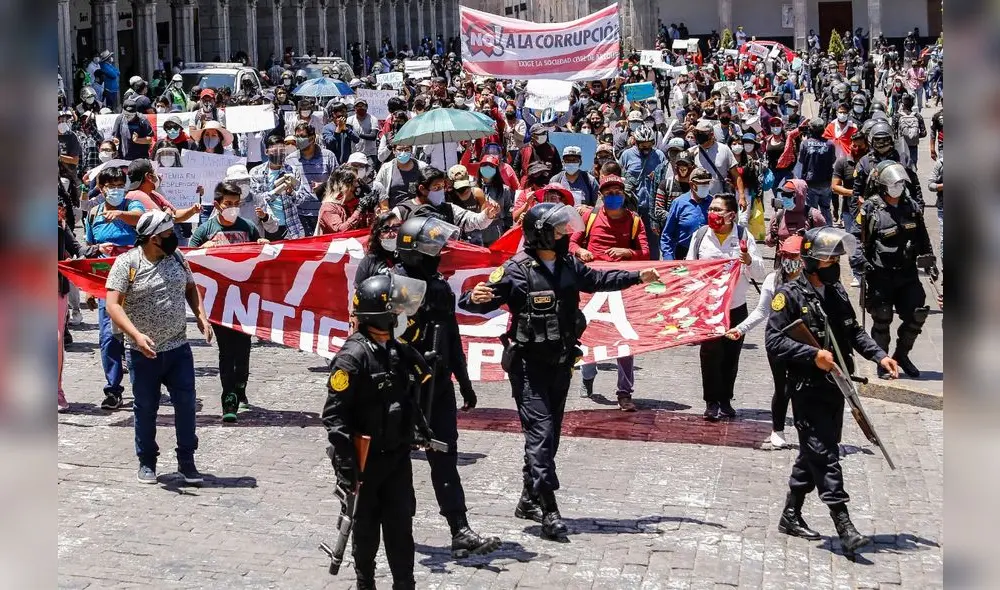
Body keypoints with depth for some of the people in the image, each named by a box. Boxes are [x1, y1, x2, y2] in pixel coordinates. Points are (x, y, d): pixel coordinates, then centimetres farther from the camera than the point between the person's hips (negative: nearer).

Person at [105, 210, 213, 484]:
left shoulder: (176, 258, 5)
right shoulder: (127, 263, -11)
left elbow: (191, 288, 20)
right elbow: (113, 305, -15)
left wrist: (201, 317, 5)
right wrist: (137, 335, -26)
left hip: (178, 348, 4)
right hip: (144, 353, -4)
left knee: (186, 404, 1)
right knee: (146, 408, 8)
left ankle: (186, 461, 14)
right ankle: (147, 463, 22)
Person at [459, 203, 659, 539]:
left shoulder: (569, 266, 5)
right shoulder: (517, 270, -15)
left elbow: (597, 280, 23)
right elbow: (486, 300, -17)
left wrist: (639, 277, 27)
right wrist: (475, 299, -41)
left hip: (560, 363, 7)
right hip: (528, 364, -7)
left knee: (550, 434, 13)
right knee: (541, 432, -13)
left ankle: (529, 500, 26)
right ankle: (549, 510, -14)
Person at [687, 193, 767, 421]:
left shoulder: (743, 236, -3)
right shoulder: (700, 236, 0)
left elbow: (760, 274, -4)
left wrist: (749, 260, -24)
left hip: (736, 308, 1)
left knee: (731, 357, 9)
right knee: (711, 355, -6)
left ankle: (725, 400, 22)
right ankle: (712, 402, 3)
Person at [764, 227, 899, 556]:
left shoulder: (836, 292, 12)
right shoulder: (790, 295, -10)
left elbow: (853, 332, 21)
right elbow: (773, 340, -16)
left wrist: (879, 356, 7)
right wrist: (812, 355, -24)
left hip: (834, 387, 8)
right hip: (807, 389, -8)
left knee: (814, 454, 15)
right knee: (824, 456, -8)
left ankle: (791, 515, 28)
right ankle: (844, 527, -9)